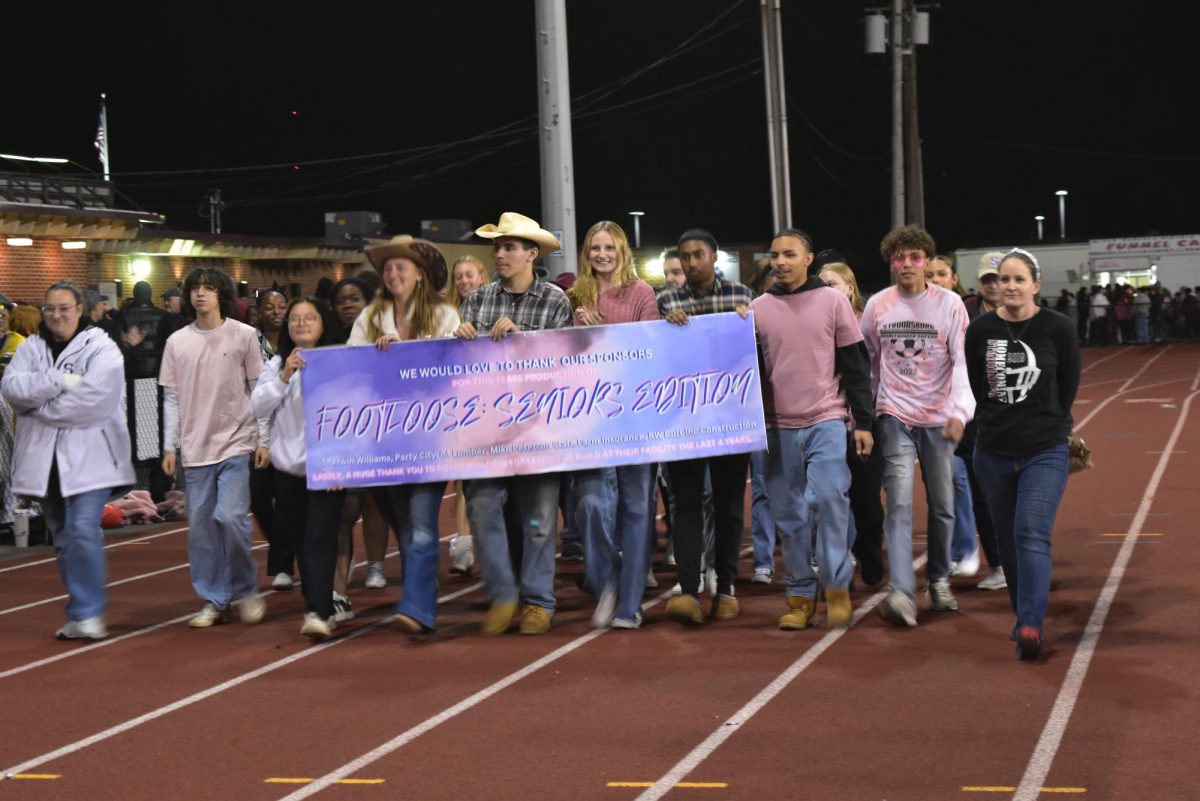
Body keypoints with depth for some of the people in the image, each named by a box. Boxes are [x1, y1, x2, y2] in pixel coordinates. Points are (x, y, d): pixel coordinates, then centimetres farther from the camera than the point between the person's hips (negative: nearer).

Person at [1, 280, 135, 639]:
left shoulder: (101, 348, -6)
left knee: (83, 531, -16)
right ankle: (82, 611, 22)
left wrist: (38, 404, -11)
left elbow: (93, 398, -20)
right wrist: (60, 381, -20)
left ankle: (88, 612, -9)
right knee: (63, 539, 12)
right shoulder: (31, 347, 9)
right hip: (44, 458, 5)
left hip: (88, 457, -5)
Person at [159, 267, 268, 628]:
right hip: (195, 446, 3)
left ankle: (244, 591, 7)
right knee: (200, 524, 3)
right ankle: (213, 601, 13)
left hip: (236, 442, -3)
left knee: (232, 517, -13)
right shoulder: (177, 342, 6)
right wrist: (169, 446, 6)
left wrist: (263, 439, -1)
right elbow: (171, 398, 9)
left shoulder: (244, 335, 0)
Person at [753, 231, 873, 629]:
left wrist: (863, 422, 0)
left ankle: (837, 586, -2)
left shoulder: (832, 301, 2)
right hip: (778, 427, 3)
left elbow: (856, 365, 3)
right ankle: (800, 596, 11)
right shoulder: (758, 308, 7)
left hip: (827, 421, -2)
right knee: (789, 515, 3)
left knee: (829, 498, -15)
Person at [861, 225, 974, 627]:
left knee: (943, 506, 8)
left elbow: (963, 361, -9)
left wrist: (960, 411, -21)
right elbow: (866, 363, 12)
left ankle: (939, 581, 27)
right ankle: (901, 593, -20)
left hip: (939, 418, 0)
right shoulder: (877, 305, 3)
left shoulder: (949, 304, -3)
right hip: (895, 417, 0)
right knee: (899, 503, -13)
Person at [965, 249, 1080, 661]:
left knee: (1032, 534, -15)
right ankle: (1024, 616, 27)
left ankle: (1030, 626, -21)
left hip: (1045, 452, -3)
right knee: (1008, 539, 11)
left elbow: (1069, 384, 4)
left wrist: (1047, 425, 10)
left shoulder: (1058, 328, -8)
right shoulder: (981, 330, -4)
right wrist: (996, 422, 10)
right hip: (993, 453, 3)